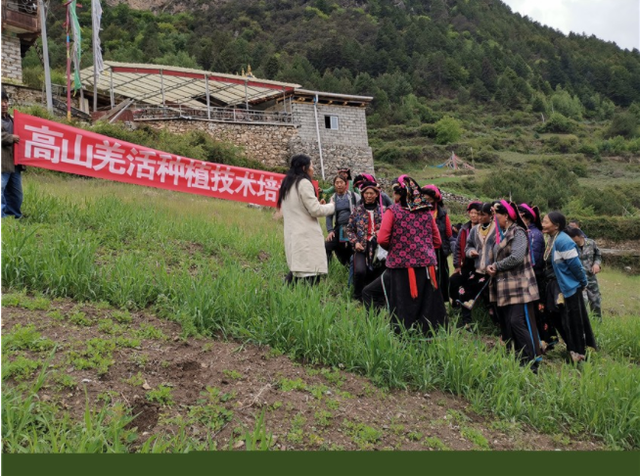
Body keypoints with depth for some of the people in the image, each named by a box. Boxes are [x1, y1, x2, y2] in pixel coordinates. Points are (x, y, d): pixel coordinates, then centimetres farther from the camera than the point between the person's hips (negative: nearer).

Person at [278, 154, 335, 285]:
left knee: (296, 272, 12)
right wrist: (332, 206, 8)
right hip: (306, 236, -9)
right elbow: (315, 210, -11)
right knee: (310, 275, -11)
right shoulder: (304, 183, -8)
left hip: (292, 235, 9)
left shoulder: (287, 184, 19)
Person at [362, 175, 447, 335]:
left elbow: (382, 239, -12)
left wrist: (393, 248, 7)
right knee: (428, 307, 11)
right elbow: (437, 241, 12)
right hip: (426, 266, 4)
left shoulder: (393, 211, -4)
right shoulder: (427, 211, 9)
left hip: (401, 266, -4)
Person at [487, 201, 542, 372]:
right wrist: (491, 266, -5)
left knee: (518, 322, -13)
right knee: (506, 324, 11)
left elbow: (516, 258, -21)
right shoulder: (502, 235, 17)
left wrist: (496, 266, -10)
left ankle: (531, 362, -6)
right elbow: (497, 256, 16)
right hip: (504, 287, 9)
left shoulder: (518, 232, -9)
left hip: (518, 287, -9)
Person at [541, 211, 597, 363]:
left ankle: (579, 354, 16)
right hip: (556, 287, 9)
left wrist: (583, 282, -9)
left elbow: (575, 264, -20)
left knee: (573, 321, 2)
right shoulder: (551, 239, 6)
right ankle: (572, 348, 34)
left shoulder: (563, 241, -23)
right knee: (559, 319, 17)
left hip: (569, 287, -9)